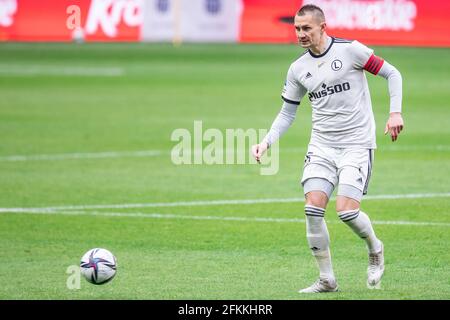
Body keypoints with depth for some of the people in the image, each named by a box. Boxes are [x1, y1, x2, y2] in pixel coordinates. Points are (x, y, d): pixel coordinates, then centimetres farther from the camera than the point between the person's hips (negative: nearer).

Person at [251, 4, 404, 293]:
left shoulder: (350, 50, -8)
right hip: (321, 147, 5)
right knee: (313, 208, -11)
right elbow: (287, 113, 14)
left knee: (346, 210, -16)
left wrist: (395, 112, -12)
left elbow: (392, 74, -1)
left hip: (357, 144, -4)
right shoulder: (298, 69, 6)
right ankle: (327, 279, 1)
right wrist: (267, 142, -1)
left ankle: (375, 249, 16)